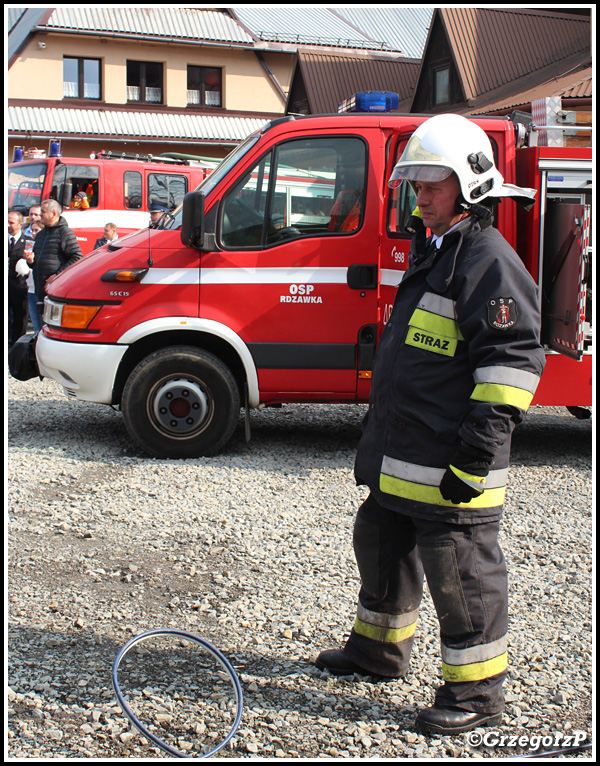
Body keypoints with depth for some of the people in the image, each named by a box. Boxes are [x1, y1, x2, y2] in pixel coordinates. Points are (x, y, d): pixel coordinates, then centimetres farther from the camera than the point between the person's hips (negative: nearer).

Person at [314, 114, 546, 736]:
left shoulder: (489, 260, -15)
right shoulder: (432, 252, 17)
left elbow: (514, 359, -22)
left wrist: (479, 448, -25)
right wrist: (378, 433, 26)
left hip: (450, 468, -10)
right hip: (397, 458, 10)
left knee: (460, 571, -1)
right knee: (381, 545, 22)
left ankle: (476, 692, 14)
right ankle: (379, 646, 42)